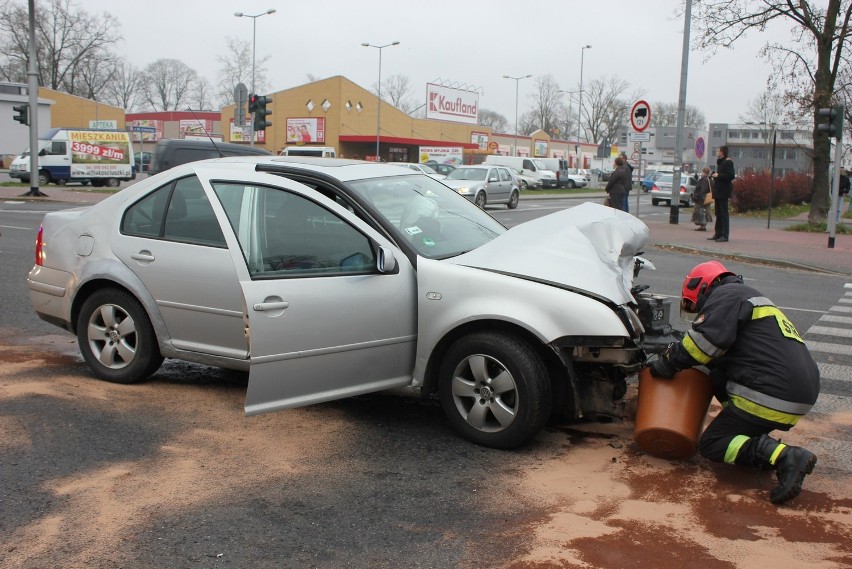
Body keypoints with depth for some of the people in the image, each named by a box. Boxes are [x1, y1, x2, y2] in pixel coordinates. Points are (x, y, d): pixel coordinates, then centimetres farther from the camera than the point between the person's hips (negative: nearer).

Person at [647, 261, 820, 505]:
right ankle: (767, 446, 11)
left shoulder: (726, 295, 0)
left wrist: (669, 362, -4)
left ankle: (785, 457, -21)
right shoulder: (751, 298, 30)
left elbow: (707, 339, -17)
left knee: (712, 445, -1)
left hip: (772, 396, -9)